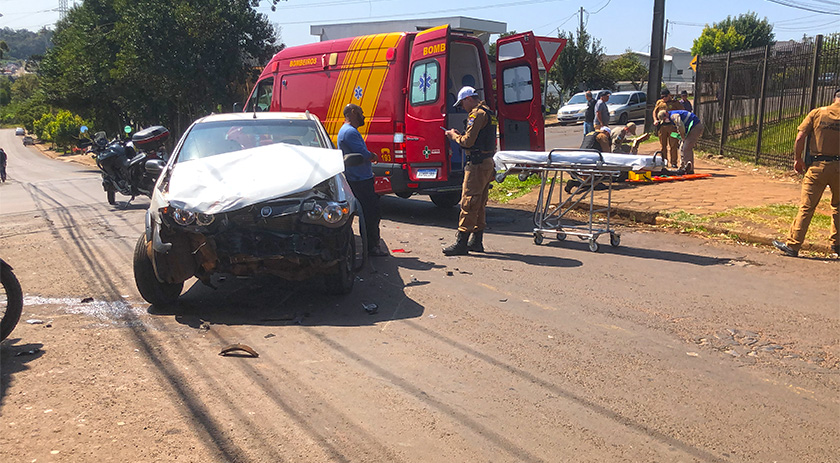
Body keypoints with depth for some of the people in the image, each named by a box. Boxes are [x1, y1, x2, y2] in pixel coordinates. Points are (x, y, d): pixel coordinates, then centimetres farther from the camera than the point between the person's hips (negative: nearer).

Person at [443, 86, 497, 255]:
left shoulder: (477, 114, -12)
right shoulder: (488, 113, 19)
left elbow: (468, 141, -18)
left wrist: (454, 136, 0)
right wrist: (460, 135, 14)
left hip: (477, 165, -10)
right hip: (488, 163, 10)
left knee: (468, 202, -8)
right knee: (480, 205, 13)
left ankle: (461, 243, -6)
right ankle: (476, 241, 19)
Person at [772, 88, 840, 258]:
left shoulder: (816, 113, 1)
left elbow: (800, 138, -4)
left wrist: (797, 158, 7)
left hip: (817, 166, -1)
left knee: (806, 207, 0)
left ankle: (793, 245, -1)